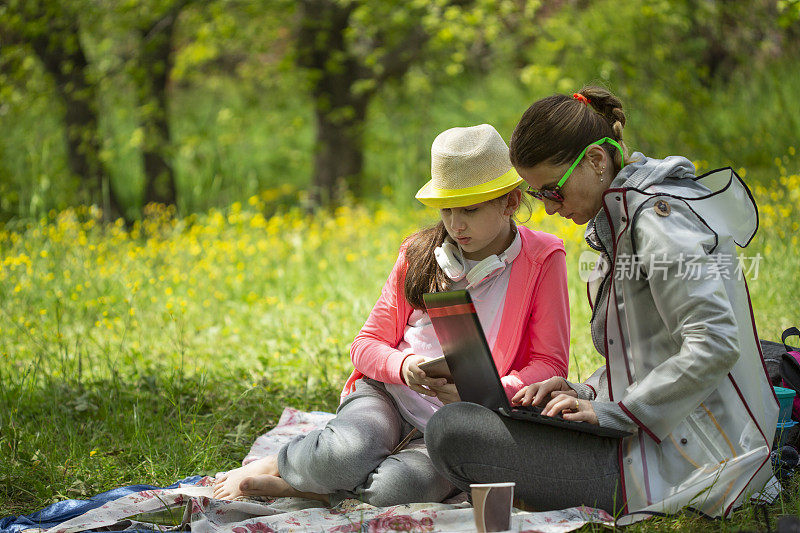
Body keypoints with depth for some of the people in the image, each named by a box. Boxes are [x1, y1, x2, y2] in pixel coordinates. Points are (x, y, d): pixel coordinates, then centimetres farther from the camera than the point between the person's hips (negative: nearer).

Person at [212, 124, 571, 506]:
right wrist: (404, 367, -16)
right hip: (388, 394, 2)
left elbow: (550, 366, -4)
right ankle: (273, 463, -6)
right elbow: (366, 345, 9)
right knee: (345, 455, -36)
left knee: (395, 489, -36)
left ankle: (278, 483, -16)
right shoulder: (419, 253, 8)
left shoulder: (541, 260, -2)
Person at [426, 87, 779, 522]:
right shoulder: (621, 218, 16)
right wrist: (587, 393, 5)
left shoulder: (658, 217, -15)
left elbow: (715, 347, -25)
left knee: (452, 432, -18)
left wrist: (611, 412, -19)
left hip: (684, 460, -11)